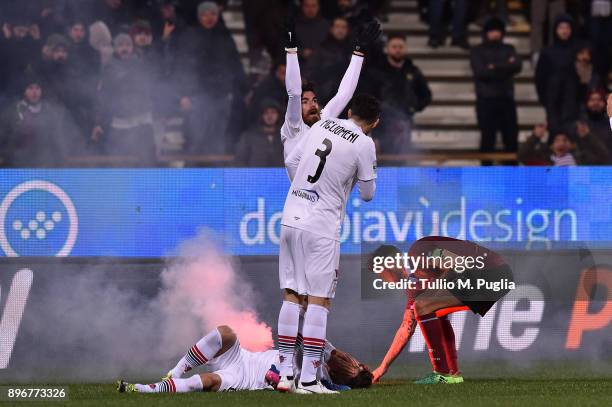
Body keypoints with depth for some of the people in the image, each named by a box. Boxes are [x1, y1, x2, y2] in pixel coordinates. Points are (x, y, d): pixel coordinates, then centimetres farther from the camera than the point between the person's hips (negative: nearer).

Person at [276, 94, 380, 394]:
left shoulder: (322, 125, 8)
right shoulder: (364, 144, -7)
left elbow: (291, 162, 14)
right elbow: (367, 194, 0)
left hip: (291, 218, 6)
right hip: (321, 227, -6)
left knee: (291, 295, 9)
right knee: (319, 300, -3)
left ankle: (285, 374, 9)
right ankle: (308, 380, -7)